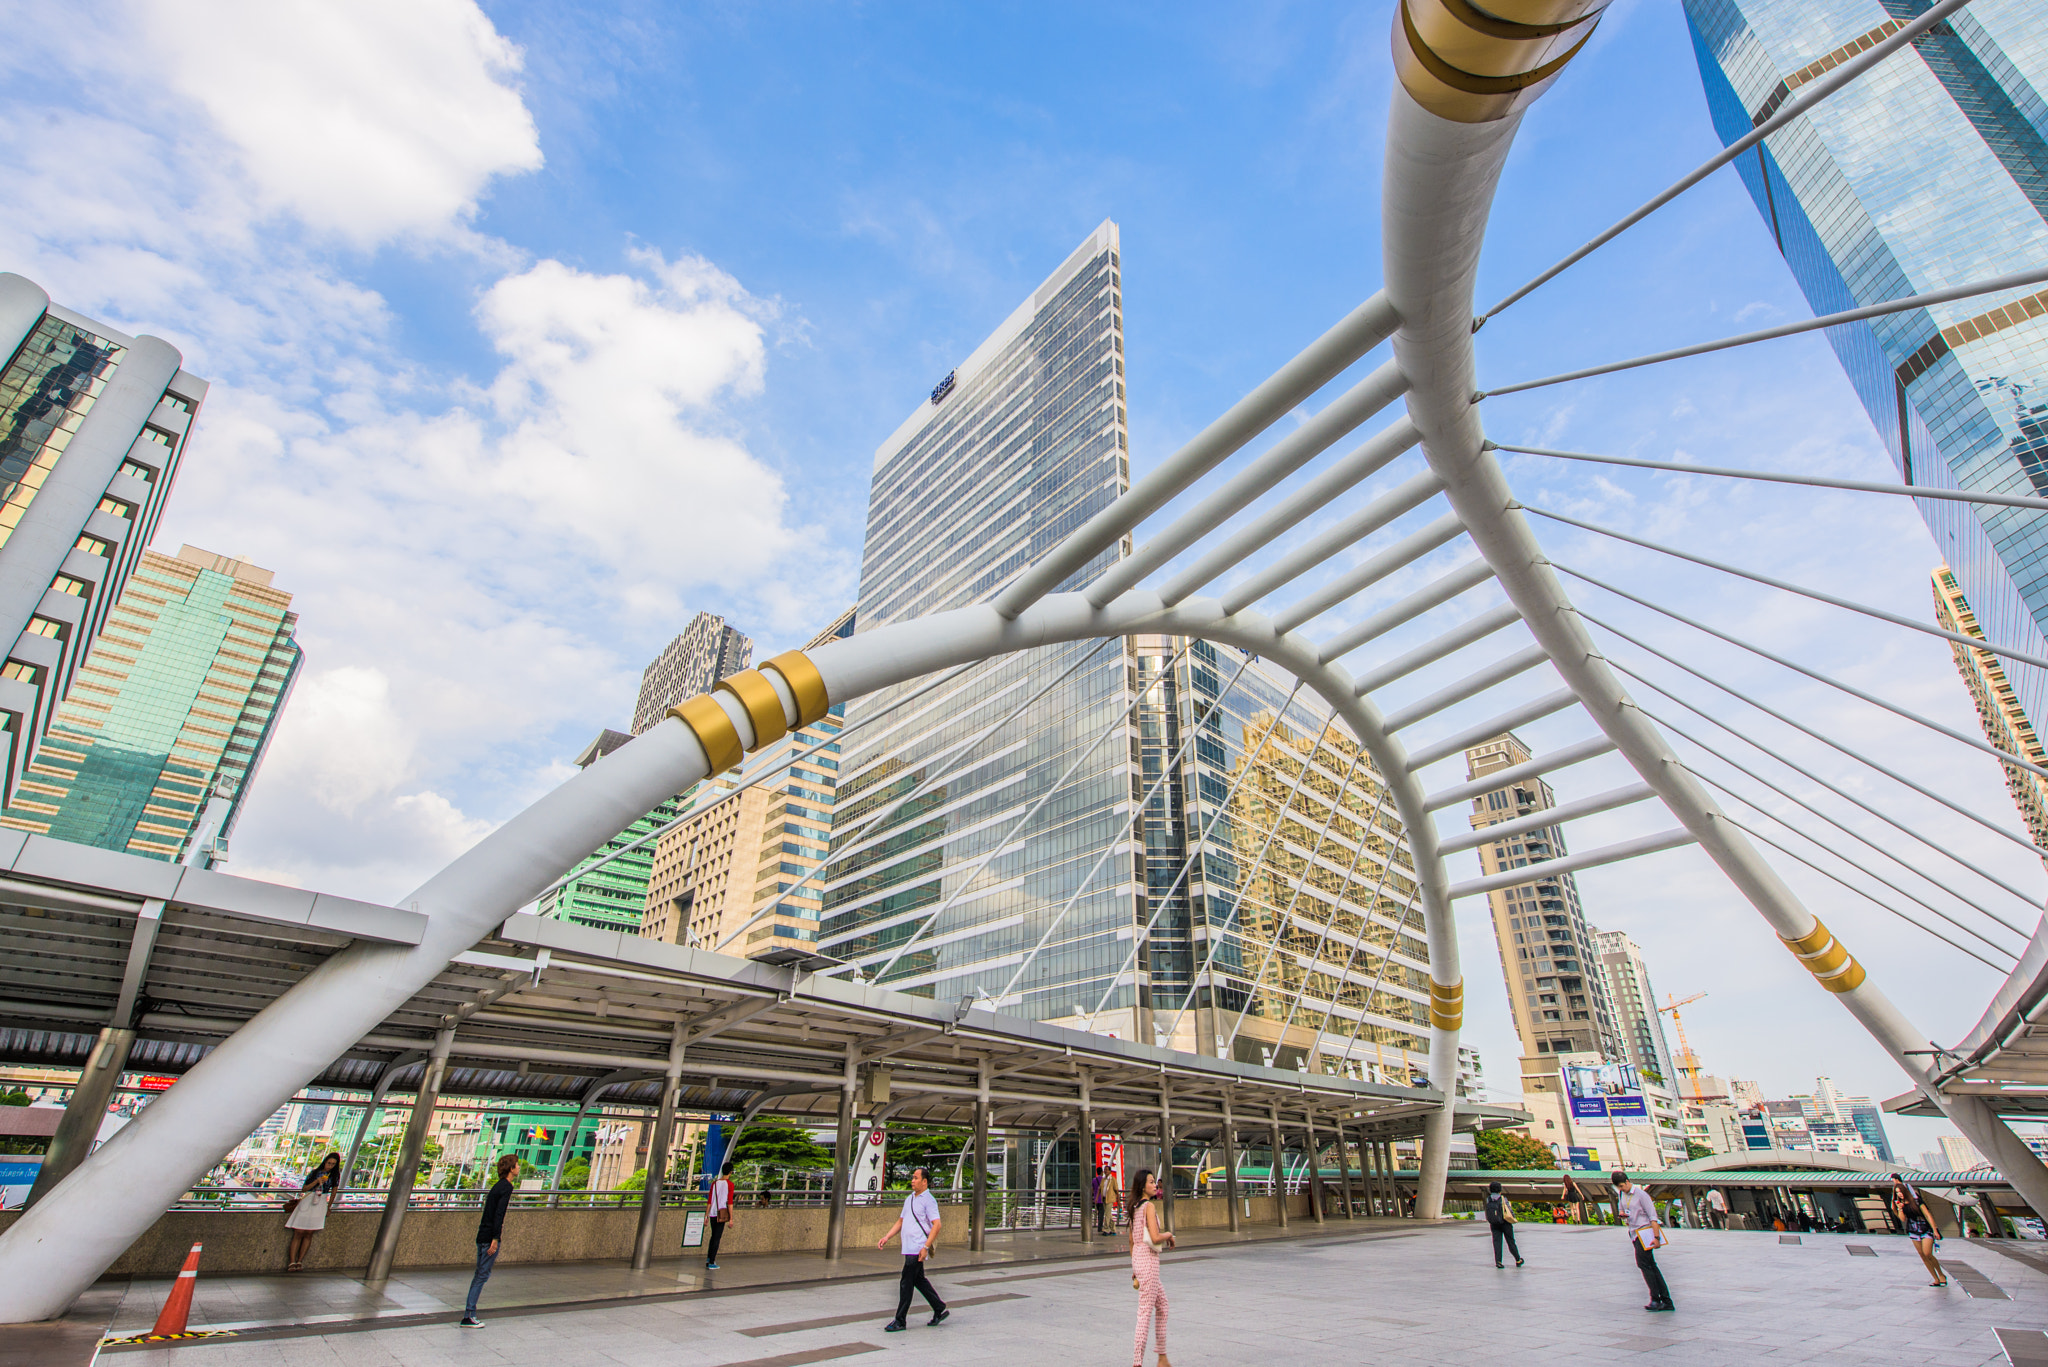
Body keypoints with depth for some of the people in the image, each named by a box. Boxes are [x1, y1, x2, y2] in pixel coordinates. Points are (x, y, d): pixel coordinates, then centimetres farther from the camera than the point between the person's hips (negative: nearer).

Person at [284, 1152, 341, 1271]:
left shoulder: (335, 1175, 7)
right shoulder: (315, 1173, 4)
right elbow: (303, 1189, 3)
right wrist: (316, 1181, -11)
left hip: (320, 1204, 1)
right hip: (307, 1202, -1)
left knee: (308, 1234, -4)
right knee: (298, 1233, -7)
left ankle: (299, 1261, 1)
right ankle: (292, 1262, -5)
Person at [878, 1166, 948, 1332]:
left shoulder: (929, 1200, -11)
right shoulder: (909, 1199, 15)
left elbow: (936, 1225, -18)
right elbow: (901, 1221, 22)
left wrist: (926, 1247, -24)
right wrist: (886, 1237, 11)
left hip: (918, 1249, -9)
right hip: (909, 1248, 9)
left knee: (906, 1283, -5)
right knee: (919, 1280, 15)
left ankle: (899, 1321, 4)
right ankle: (940, 1309, 26)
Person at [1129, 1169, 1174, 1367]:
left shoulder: (1135, 1207, 11)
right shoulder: (1149, 1206, -15)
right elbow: (1155, 1238, -24)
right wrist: (1169, 1235, -4)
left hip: (1137, 1257, 9)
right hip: (1148, 1259, -9)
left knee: (1162, 1304, 19)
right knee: (1146, 1311, -3)